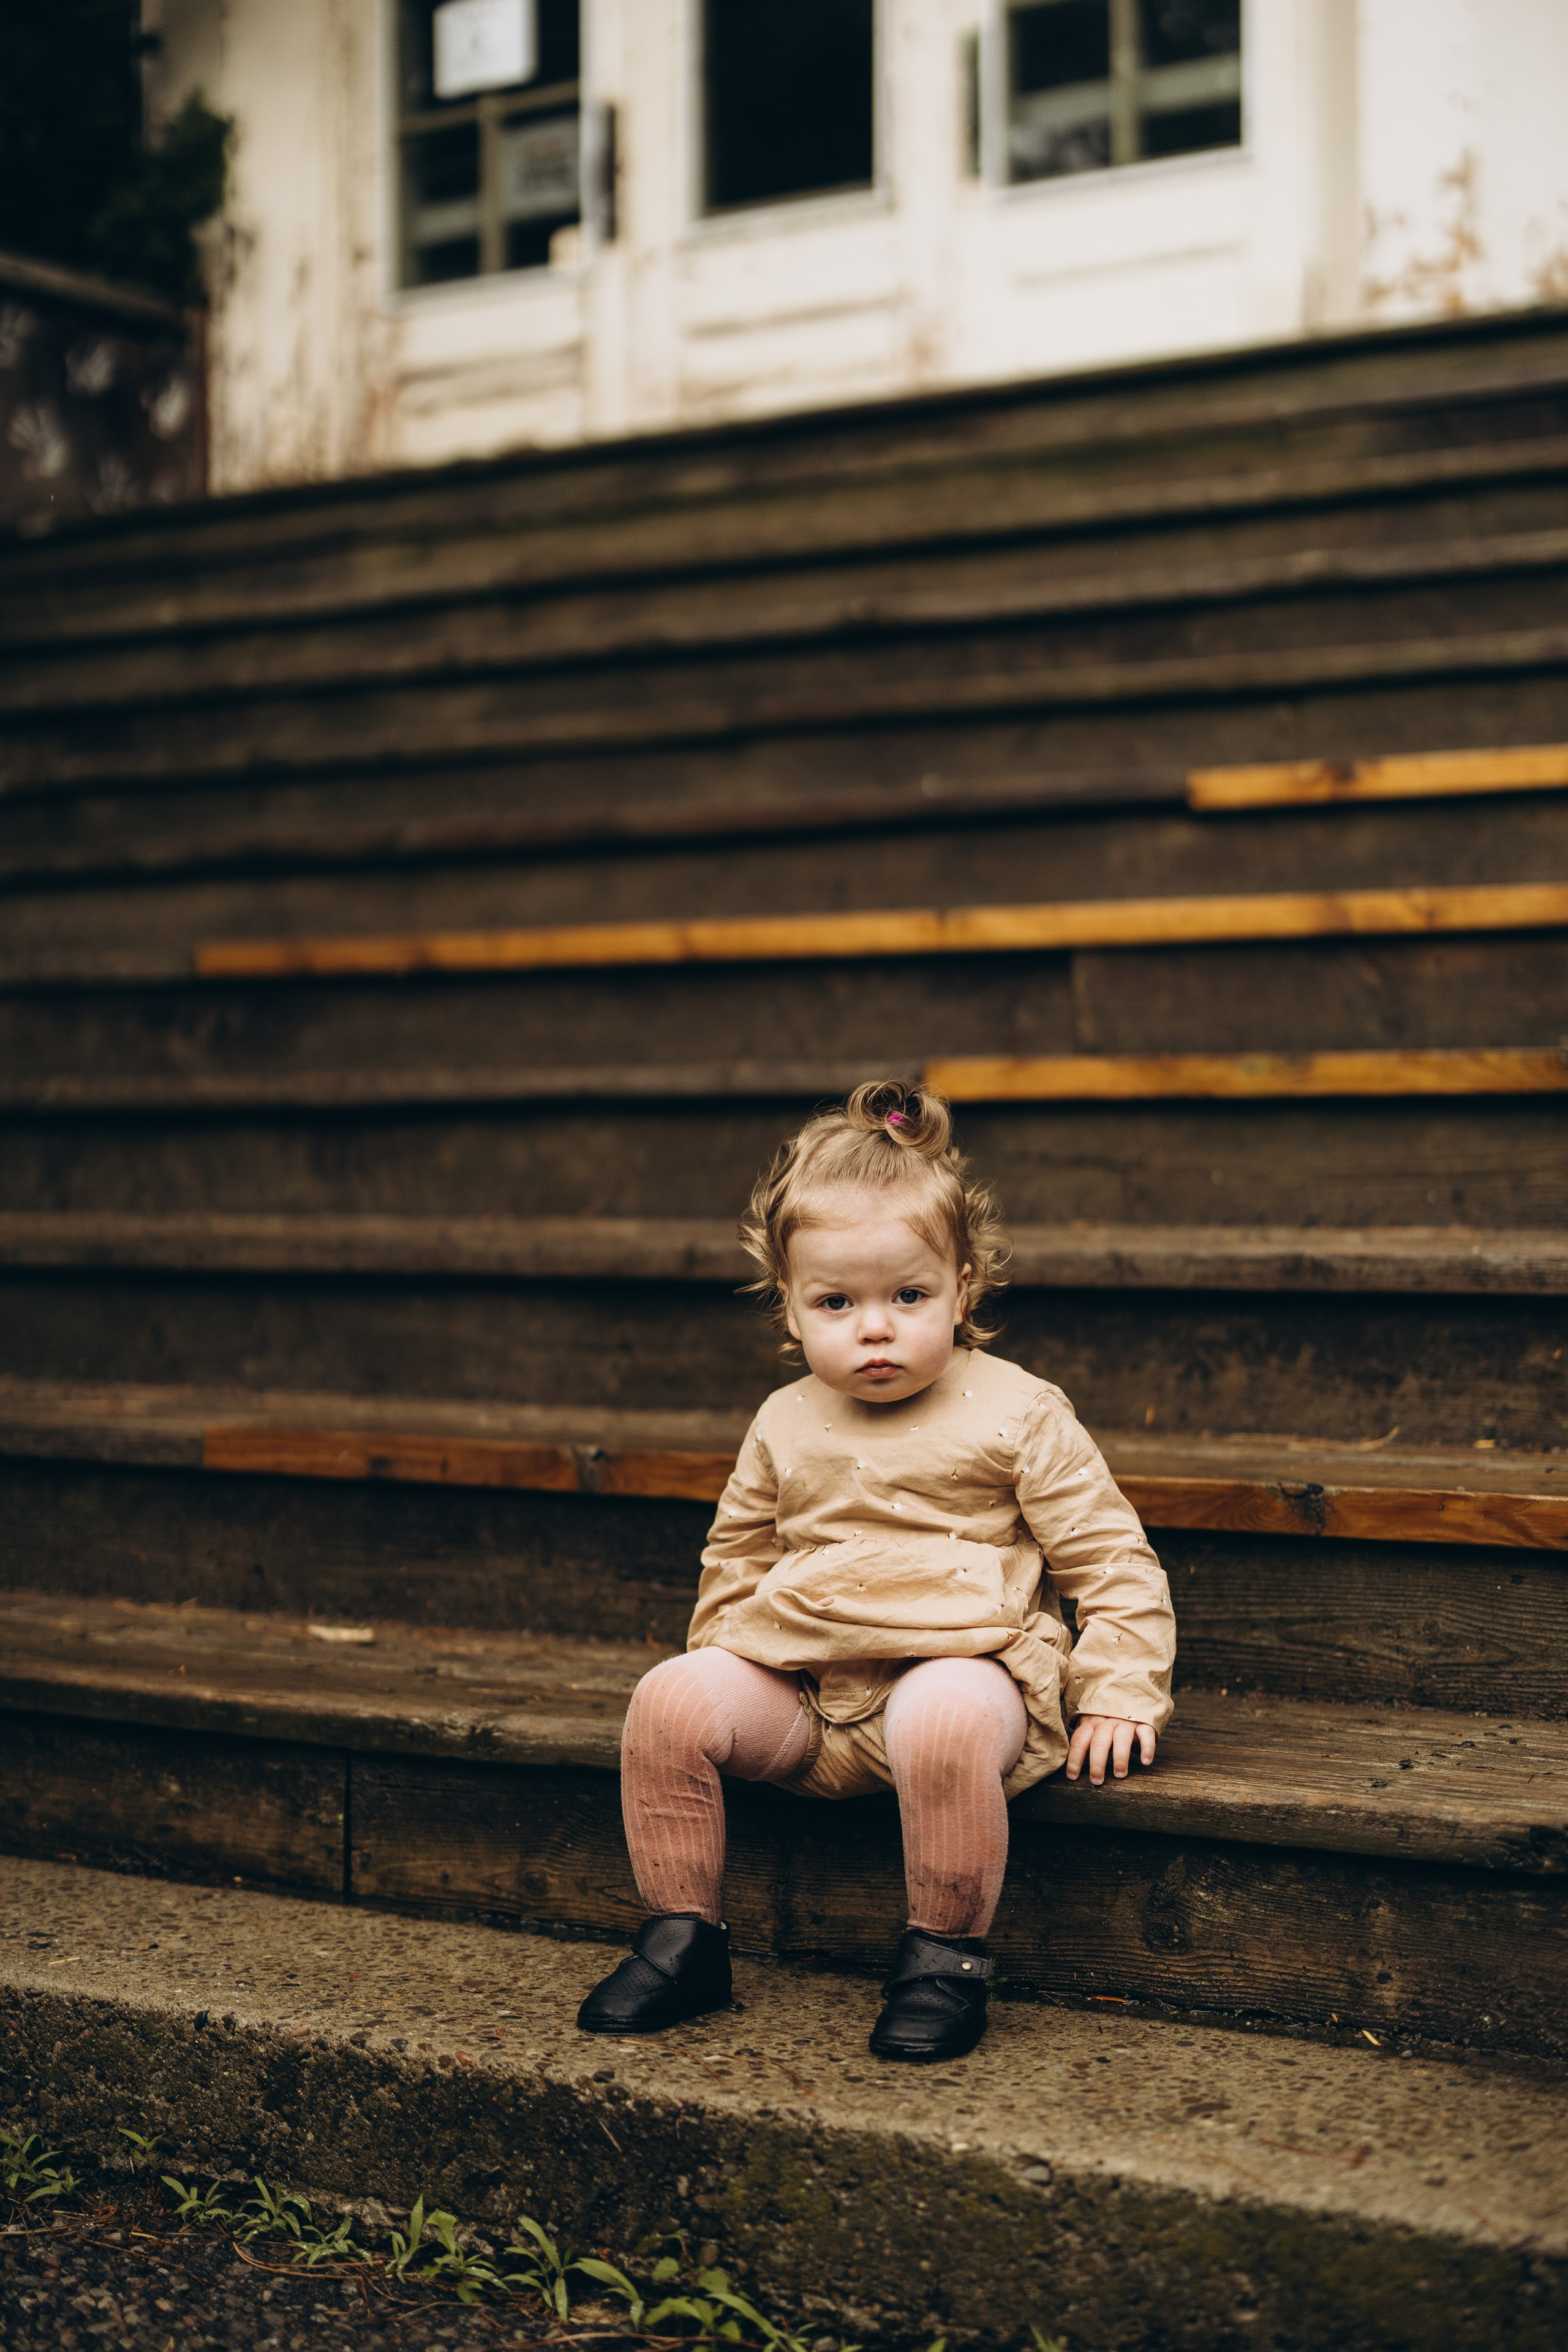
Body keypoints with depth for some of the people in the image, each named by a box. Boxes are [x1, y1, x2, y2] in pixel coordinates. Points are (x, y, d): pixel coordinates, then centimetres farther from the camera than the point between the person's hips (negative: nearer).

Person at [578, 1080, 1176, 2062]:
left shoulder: (1017, 1413, -1)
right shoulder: (786, 1427, 12)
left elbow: (1114, 1559, 0)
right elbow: (736, 1559, 26)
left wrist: (1119, 1693, -9)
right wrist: (723, 1665, 17)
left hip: (960, 1661, -4)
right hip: (804, 1686, 5)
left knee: (945, 1721, -38)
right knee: (670, 1699, -17)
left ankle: (947, 1956, -17)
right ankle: (684, 1935, -1)